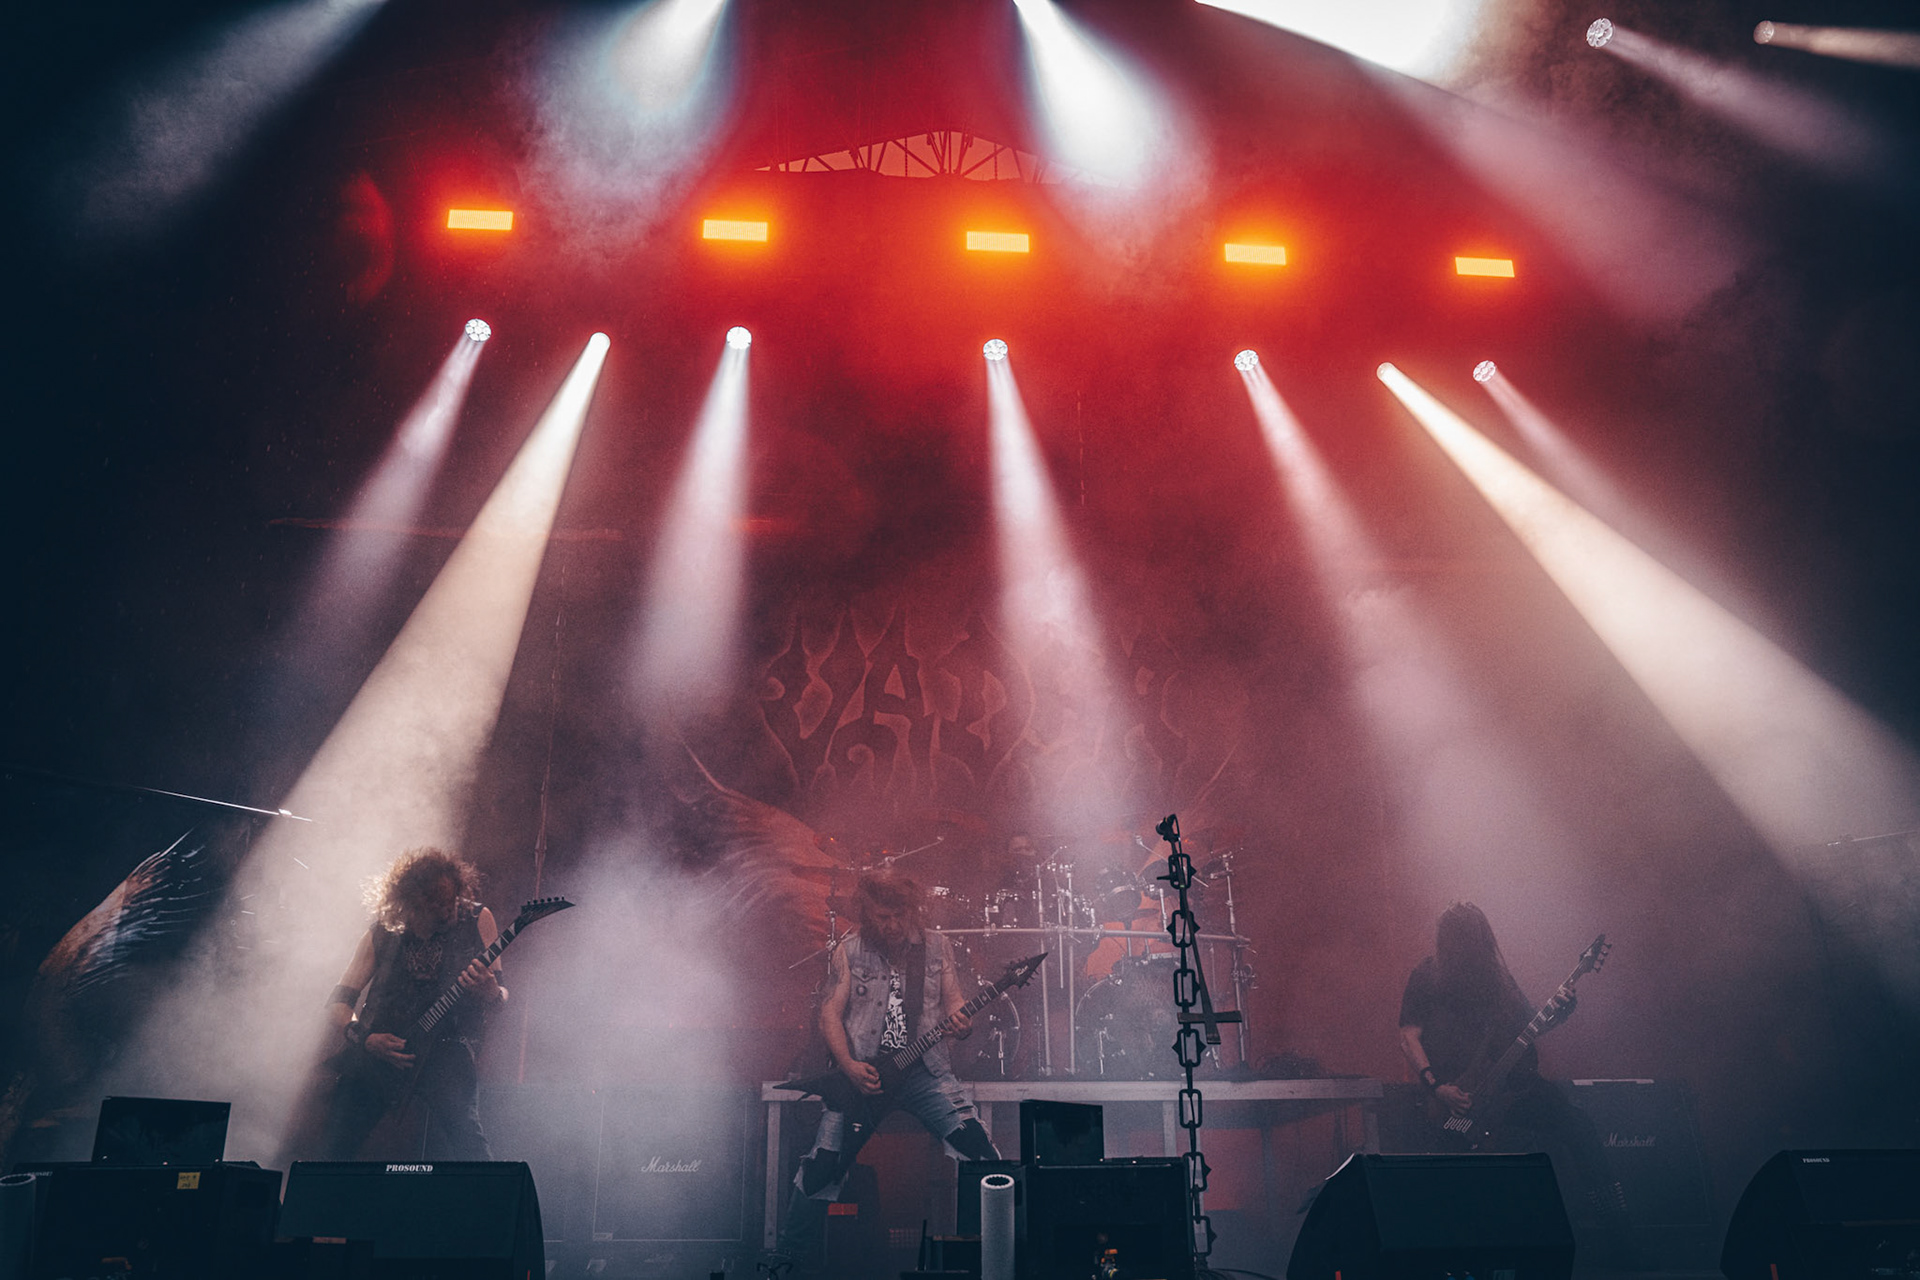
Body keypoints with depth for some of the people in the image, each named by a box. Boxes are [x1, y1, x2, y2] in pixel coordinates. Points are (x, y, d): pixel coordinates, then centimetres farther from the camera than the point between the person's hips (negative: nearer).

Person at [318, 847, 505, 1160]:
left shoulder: (476, 920, 3)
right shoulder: (382, 935, 6)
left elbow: (502, 995, 4)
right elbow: (339, 1000, 10)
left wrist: (490, 993, -20)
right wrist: (362, 1038, -9)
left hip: (445, 1047, -2)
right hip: (373, 1052, 2)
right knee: (335, 1147, -8)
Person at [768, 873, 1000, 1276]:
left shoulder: (936, 947, 6)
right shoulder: (849, 952, 2)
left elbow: (955, 1003, 6)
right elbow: (830, 1015, 1)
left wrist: (961, 1023, -18)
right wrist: (849, 1067, -12)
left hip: (924, 1069, 1)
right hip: (861, 1072, -1)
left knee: (977, 1144, -13)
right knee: (823, 1161, -9)